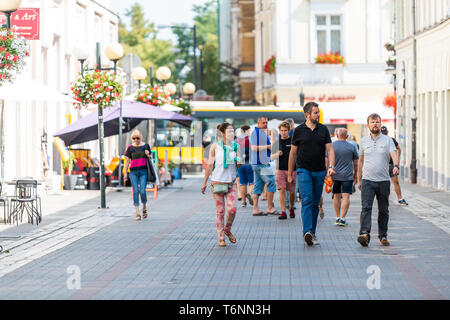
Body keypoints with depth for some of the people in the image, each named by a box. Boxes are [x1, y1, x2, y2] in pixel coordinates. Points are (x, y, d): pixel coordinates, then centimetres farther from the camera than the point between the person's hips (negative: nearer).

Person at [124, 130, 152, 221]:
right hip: (133, 171, 1)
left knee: (142, 191, -10)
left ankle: (144, 207, 18)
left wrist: (148, 155, -6)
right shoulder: (130, 147, 7)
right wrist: (125, 173, 7)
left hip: (143, 171, -1)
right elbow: (127, 161, 10)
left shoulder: (145, 146, 8)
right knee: (135, 191, -7)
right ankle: (137, 213, -6)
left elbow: (151, 158, 17)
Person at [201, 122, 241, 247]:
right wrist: (204, 182, 3)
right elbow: (210, 165, 2)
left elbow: (239, 164, 7)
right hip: (217, 181, -2)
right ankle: (221, 238, 8)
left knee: (232, 209, -10)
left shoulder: (235, 146, 6)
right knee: (220, 211, 0)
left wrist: (239, 162, -18)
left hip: (231, 182, 2)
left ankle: (227, 230, 16)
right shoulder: (215, 146, 0)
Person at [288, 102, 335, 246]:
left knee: (315, 203, 7)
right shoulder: (299, 130, 1)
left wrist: (331, 166, -14)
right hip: (303, 170, -3)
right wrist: (290, 174, 9)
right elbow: (293, 153, 7)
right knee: (307, 200, -16)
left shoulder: (323, 130, 7)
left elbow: (329, 149, 3)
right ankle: (307, 232, -26)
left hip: (320, 172, 3)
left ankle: (312, 233, 16)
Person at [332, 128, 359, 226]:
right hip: (347, 176, -2)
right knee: (346, 196, -4)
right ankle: (342, 218, -13)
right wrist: (355, 174, 19)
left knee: (336, 196, 13)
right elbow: (356, 163, 6)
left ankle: (338, 217, 19)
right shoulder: (351, 147, -1)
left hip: (335, 175, 2)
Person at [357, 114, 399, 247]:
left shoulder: (388, 140, 4)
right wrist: (359, 180, 16)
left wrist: (396, 166, -33)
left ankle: (383, 236, 17)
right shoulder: (363, 141, 10)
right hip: (367, 180, 0)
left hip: (383, 181, 0)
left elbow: (394, 154, -11)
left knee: (383, 210, 7)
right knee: (366, 207, -15)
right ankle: (364, 234, -26)